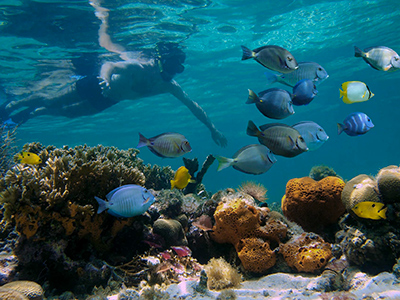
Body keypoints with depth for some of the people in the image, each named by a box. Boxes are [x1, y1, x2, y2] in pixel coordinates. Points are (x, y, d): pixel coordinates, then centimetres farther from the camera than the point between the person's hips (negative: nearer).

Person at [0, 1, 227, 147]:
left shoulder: (170, 86, -15)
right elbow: (108, 66, -37)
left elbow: (193, 105, -11)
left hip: (107, 101, 6)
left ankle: (30, 113, 44)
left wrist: (212, 128, -12)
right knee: (51, 101, 6)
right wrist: (106, 80, -60)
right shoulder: (139, 68, -33)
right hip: (95, 85, -6)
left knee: (68, 112, 20)